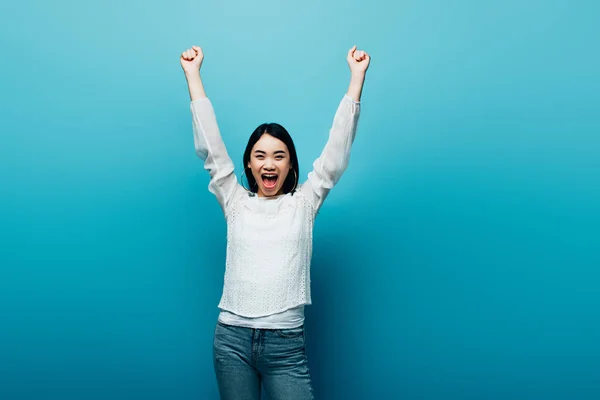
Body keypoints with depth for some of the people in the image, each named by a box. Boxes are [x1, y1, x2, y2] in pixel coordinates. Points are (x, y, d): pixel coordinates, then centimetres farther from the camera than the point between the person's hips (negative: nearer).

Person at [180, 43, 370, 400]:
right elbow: (210, 147, 6)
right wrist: (193, 73, 7)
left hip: (286, 343, -1)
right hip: (232, 338, 2)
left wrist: (357, 76, 0)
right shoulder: (235, 201, 7)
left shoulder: (304, 203, 5)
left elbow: (338, 149, 1)